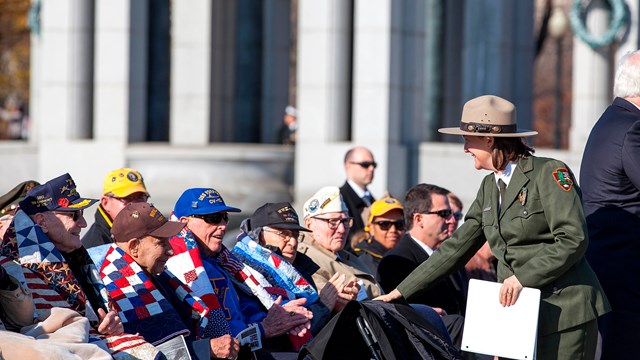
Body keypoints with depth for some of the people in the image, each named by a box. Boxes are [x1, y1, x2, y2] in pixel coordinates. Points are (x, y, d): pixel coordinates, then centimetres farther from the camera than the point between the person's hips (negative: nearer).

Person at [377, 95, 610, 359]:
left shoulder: (549, 173, -7)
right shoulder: (490, 186, 16)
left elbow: (572, 240, -14)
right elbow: (457, 247, 17)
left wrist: (523, 277, -18)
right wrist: (401, 292, 13)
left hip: (564, 314, -7)